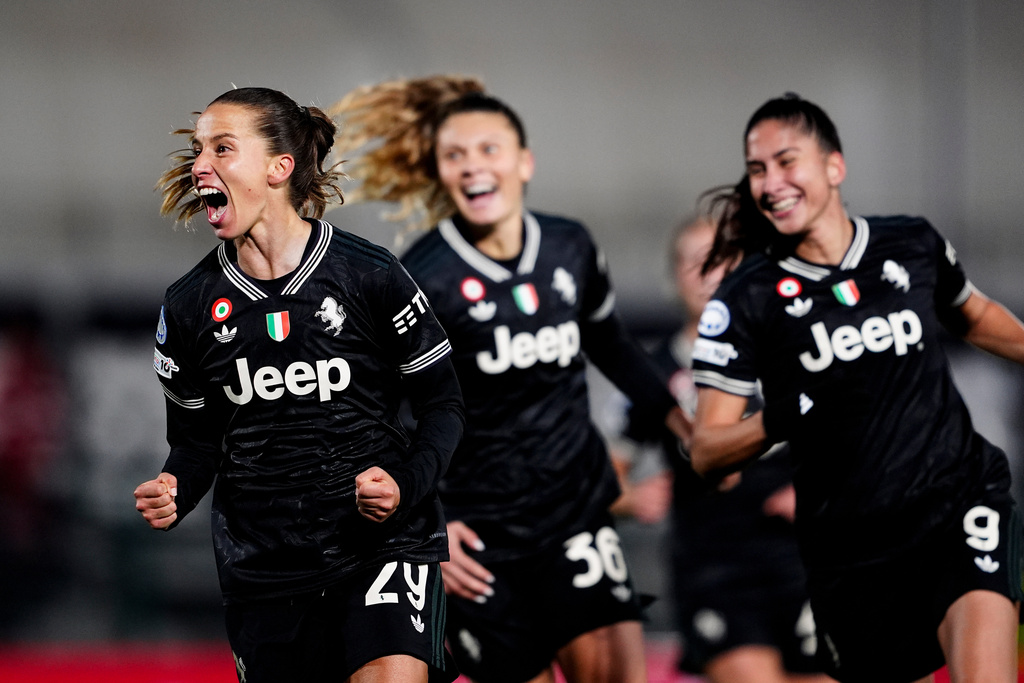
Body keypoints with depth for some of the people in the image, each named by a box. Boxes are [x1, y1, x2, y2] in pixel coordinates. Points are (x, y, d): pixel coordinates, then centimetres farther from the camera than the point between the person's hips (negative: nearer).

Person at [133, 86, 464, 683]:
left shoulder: (369, 275, -6)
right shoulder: (190, 304, 4)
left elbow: (443, 404, 1)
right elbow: (197, 439, 12)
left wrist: (406, 483, -17)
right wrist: (173, 494, -10)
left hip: (384, 542, -4)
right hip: (263, 563, 4)